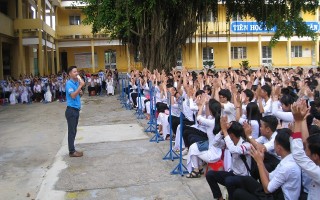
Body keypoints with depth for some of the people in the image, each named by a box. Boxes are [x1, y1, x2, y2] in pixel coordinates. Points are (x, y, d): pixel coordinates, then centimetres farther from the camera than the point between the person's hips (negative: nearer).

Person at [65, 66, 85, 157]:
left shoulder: (77, 82, 9)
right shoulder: (69, 83, -13)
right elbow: (73, 95, -25)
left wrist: (80, 92, 1)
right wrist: (81, 86, -25)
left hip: (76, 109, 8)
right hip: (71, 109, -8)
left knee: (74, 131, 13)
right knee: (71, 131, -2)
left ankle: (72, 150, 21)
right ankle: (72, 152, 5)